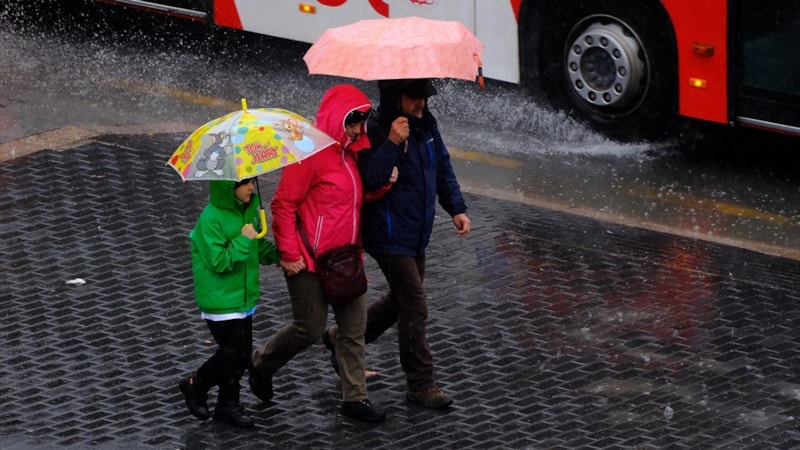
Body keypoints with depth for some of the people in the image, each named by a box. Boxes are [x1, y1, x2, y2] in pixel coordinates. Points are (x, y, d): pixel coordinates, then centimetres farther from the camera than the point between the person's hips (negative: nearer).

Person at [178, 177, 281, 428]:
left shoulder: (250, 210, 3)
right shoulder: (211, 219, -21)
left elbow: (260, 248, 13)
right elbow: (218, 261, -23)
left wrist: (278, 255, -4)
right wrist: (243, 240, -25)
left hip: (244, 296, 8)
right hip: (221, 301, -8)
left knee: (241, 354, 12)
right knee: (235, 353, -1)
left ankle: (196, 386, 26)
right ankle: (229, 405, 17)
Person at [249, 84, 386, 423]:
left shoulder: (351, 151, 9)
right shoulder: (311, 153, -17)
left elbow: (361, 196, 20)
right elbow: (283, 205, -16)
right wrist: (288, 253, -19)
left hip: (345, 257, 8)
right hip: (310, 260, -8)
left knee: (354, 326, 6)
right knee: (310, 328, -1)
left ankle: (354, 397, 14)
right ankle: (262, 364, 25)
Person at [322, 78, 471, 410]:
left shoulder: (426, 126, 4)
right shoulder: (375, 133, -19)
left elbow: (443, 168, 15)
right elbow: (368, 179, -31)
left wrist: (457, 208, 8)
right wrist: (392, 144, -38)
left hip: (416, 234, 9)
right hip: (390, 236, -9)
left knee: (401, 301, 21)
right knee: (414, 308, -5)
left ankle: (342, 338, 39)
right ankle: (421, 385, 6)